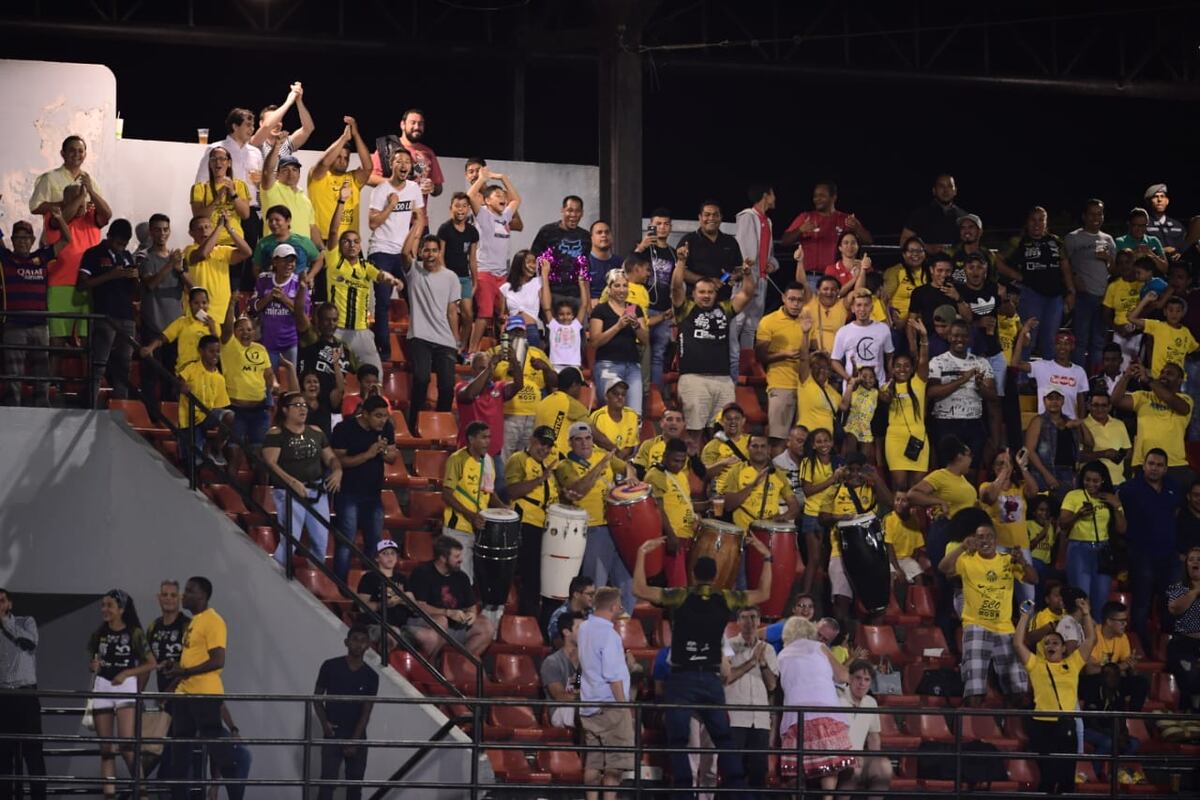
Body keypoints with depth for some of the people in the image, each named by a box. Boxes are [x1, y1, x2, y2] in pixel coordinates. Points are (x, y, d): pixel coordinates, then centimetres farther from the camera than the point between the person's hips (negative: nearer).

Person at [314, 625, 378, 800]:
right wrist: (324, 723, -10)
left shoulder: (371, 677, 0)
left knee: (355, 785, 6)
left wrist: (354, 741, -11)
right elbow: (317, 697, 4)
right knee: (327, 781, -11)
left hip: (357, 738, 2)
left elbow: (366, 711, -3)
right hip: (333, 736, -2)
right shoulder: (331, 667, -3)